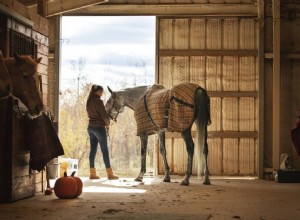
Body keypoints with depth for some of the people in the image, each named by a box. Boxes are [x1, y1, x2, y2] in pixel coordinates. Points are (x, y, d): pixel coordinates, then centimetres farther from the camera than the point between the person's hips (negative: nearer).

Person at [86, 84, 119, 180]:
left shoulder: (89, 101, 10)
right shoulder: (98, 101, -14)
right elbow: (104, 115, -15)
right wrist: (108, 123, 4)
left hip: (91, 127, 8)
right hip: (99, 127, -8)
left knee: (93, 150, 7)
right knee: (105, 150, -3)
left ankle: (92, 173, 7)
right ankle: (109, 173, -1)